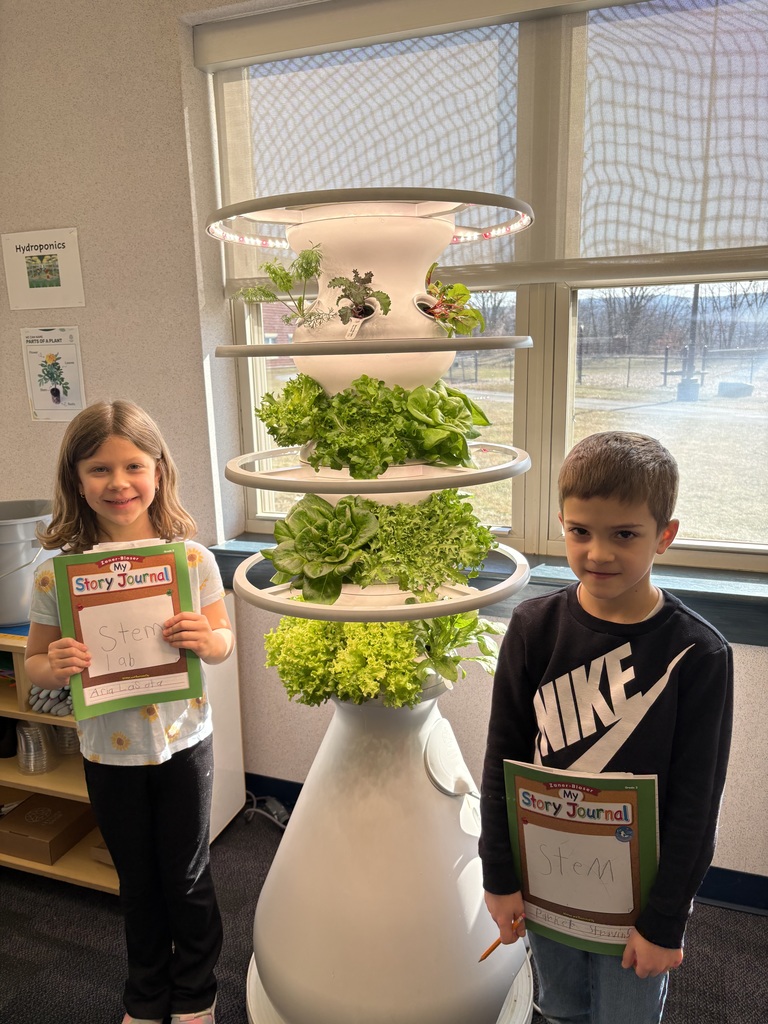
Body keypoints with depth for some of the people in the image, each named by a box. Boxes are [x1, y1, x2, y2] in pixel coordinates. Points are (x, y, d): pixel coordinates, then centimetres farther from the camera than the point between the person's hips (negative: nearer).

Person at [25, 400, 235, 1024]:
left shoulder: (191, 557, -13)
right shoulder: (58, 572, -13)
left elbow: (224, 644, -3)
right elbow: (35, 663, -2)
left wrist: (205, 638, -25)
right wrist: (56, 667, -25)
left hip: (183, 742, -1)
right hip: (109, 752, 1)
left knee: (187, 879, 17)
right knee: (138, 883, 22)